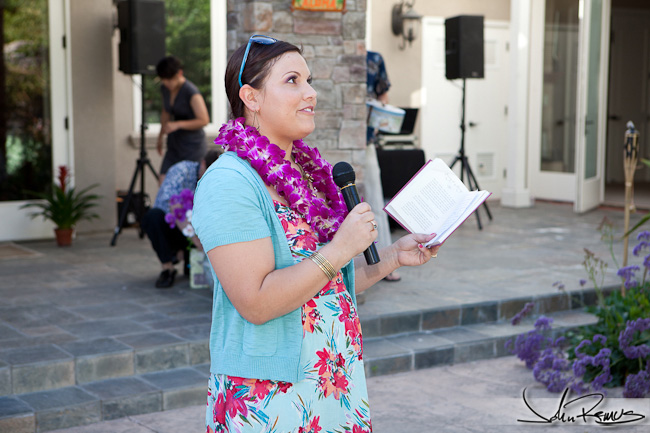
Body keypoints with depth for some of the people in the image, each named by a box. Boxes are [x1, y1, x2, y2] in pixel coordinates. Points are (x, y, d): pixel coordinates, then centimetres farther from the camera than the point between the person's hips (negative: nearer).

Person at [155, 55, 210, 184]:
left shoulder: (191, 92, -17)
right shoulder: (165, 89, 5)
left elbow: (204, 120, -21)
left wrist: (178, 124, -25)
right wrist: (161, 135, 23)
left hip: (192, 145, -7)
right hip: (174, 144, 7)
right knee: (163, 181, -7)